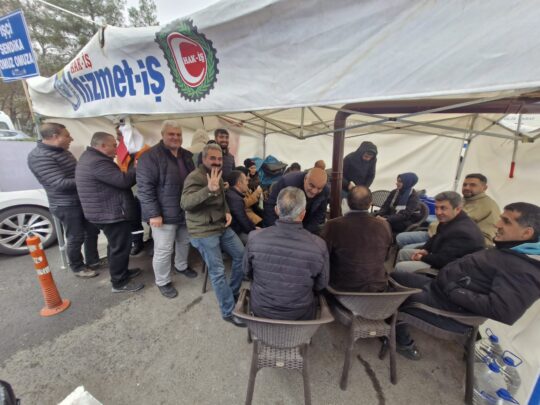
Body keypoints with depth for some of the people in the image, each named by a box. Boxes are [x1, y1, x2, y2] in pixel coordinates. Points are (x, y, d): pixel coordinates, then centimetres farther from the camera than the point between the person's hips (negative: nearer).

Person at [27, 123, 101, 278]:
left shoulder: (62, 151, 9)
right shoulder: (39, 157, -19)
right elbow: (61, 183, -26)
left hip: (83, 200, 9)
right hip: (66, 205, -8)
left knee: (92, 231, 16)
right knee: (76, 238, 5)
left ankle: (93, 261, 33)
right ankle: (78, 268, 26)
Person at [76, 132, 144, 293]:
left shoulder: (90, 157, 13)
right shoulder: (97, 162, -24)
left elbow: (115, 179, 15)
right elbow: (124, 181, -25)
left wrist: (130, 170, 4)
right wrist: (135, 168, -10)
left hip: (105, 212, 11)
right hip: (112, 213, -11)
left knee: (116, 245, 22)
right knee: (120, 247, 1)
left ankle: (121, 272, 39)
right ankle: (119, 283, 15)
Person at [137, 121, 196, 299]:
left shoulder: (187, 155, 8)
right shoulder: (150, 156, -14)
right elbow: (145, 188, -18)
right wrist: (153, 214, -21)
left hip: (186, 211, 7)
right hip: (164, 214, -7)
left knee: (185, 241, 23)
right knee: (163, 250, 6)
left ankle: (181, 266, 49)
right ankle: (163, 282, 27)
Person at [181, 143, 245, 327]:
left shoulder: (218, 175, 14)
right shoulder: (195, 177, -16)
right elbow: (185, 204, -31)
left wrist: (227, 212, 5)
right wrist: (209, 189, -46)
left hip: (222, 226, 9)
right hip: (203, 232, -9)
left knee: (241, 255, 9)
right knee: (218, 272, -5)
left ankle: (234, 292, 31)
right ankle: (229, 312, 13)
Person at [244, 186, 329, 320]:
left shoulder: (254, 238, -25)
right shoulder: (318, 245, -28)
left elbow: (247, 273, -5)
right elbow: (321, 285, -9)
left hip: (260, 310, 1)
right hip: (299, 315, 0)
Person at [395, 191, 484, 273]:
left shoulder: (462, 232, -30)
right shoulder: (449, 220, 2)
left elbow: (442, 260, -32)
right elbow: (435, 238, 18)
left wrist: (422, 258, -15)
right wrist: (425, 250, 0)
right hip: (442, 257, 10)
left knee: (400, 267, -18)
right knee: (403, 252, 12)